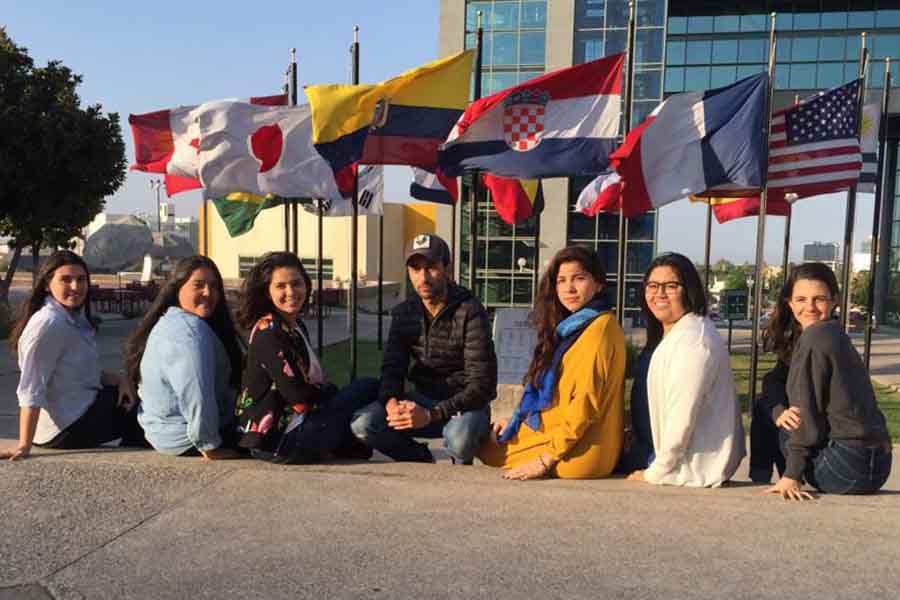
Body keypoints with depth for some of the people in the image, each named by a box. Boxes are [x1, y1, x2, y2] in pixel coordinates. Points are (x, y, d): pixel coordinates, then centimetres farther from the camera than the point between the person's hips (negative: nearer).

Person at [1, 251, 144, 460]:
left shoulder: (76, 317, 6)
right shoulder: (49, 323, -23)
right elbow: (31, 390, -26)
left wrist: (117, 379, -4)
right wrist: (24, 446, -29)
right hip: (65, 429, -9)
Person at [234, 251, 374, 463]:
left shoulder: (297, 327, 13)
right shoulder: (268, 332, -16)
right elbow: (298, 396, -20)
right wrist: (332, 391, -3)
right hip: (280, 442, -10)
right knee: (369, 388, -6)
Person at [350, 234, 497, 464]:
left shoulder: (470, 313, -16)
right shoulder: (403, 313, 2)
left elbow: (481, 384, -20)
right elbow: (392, 367, 0)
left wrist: (431, 415, -30)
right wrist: (391, 402, -24)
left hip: (466, 404, -4)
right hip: (423, 401, 5)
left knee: (459, 439, -38)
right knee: (362, 424, -19)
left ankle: (462, 463, 0)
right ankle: (423, 461, 6)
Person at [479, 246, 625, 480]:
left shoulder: (598, 329, -18)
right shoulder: (575, 326, 14)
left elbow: (586, 403, -23)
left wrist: (546, 460, -20)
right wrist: (517, 420, 8)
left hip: (578, 455, -10)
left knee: (484, 445, -1)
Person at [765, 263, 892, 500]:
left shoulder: (813, 337, -13)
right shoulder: (835, 334, 14)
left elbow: (806, 412, -16)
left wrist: (791, 475, -15)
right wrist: (780, 411, -1)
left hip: (848, 465, -8)